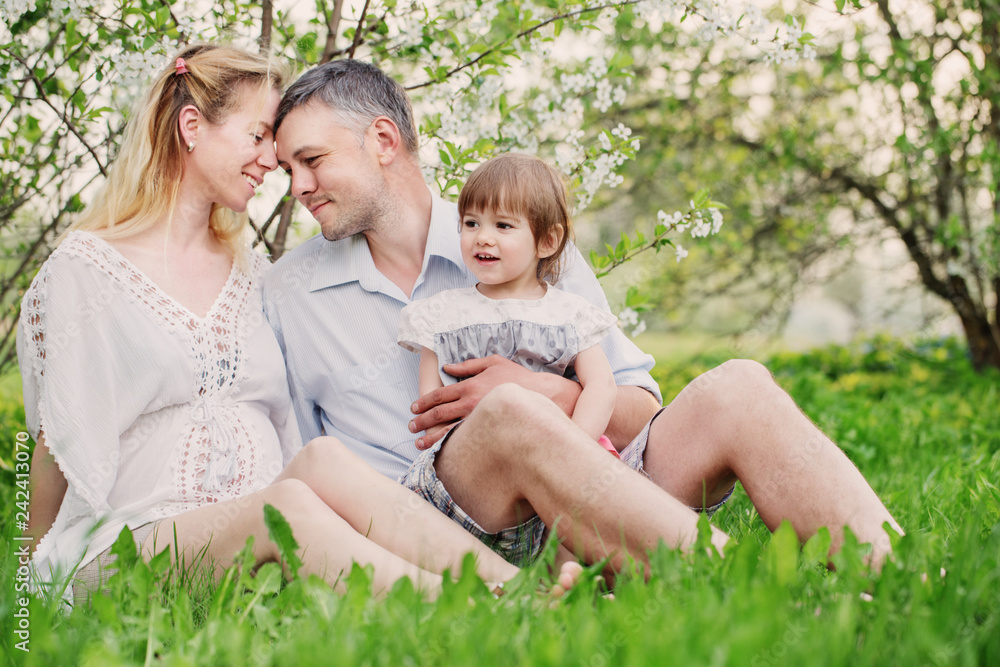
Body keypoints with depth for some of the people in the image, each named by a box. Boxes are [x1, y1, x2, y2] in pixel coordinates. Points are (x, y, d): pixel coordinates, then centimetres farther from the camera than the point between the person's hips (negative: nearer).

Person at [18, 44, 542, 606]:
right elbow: (57, 440, 9)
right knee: (287, 504, -34)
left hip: (264, 535, 4)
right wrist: (39, 575, 11)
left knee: (322, 459, -30)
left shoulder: (256, 275, 21)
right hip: (128, 540, -3)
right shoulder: (83, 269, 6)